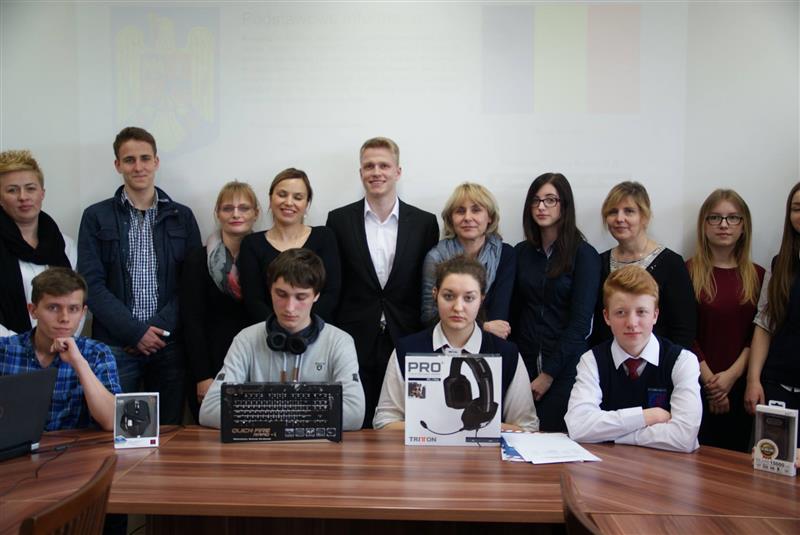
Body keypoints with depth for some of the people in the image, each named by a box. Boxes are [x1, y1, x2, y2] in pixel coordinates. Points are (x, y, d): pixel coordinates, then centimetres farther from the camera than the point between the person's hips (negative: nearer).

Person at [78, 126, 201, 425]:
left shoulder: (182, 217, 8)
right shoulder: (96, 217, 5)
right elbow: (91, 284, -2)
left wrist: (161, 327, -9)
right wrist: (135, 331, -10)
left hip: (169, 344, 1)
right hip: (115, 345, -1)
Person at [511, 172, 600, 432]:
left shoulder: (584, 254, -4)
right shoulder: (522, 252, 9)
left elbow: (580, 322, -8)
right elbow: (514, 312, 10)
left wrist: (549, 373, -9)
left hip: (566, 365, -3)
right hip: (525, 362, 3)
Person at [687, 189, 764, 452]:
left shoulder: (758, 275, 8)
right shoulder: (688, 271, -2)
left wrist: (732, 374, -9)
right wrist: (710, 380, -10)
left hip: (740, 386, 3)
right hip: (697, 385, -3)